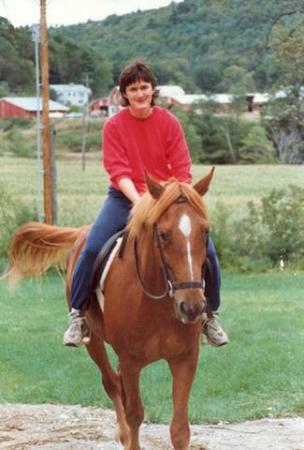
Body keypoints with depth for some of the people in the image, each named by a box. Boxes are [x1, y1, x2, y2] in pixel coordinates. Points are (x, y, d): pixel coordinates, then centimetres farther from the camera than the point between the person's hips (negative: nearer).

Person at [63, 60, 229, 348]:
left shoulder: (169, 122, -4)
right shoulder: (114, 126, -6)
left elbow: (182, 171, -5)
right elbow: (118, 171, -14)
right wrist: (139, 201, -28)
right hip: (126, 197, -1)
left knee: (207, 251, -12)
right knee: (92, 248, -22)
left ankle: (211, 316, 10)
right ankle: (77, 314, -3)